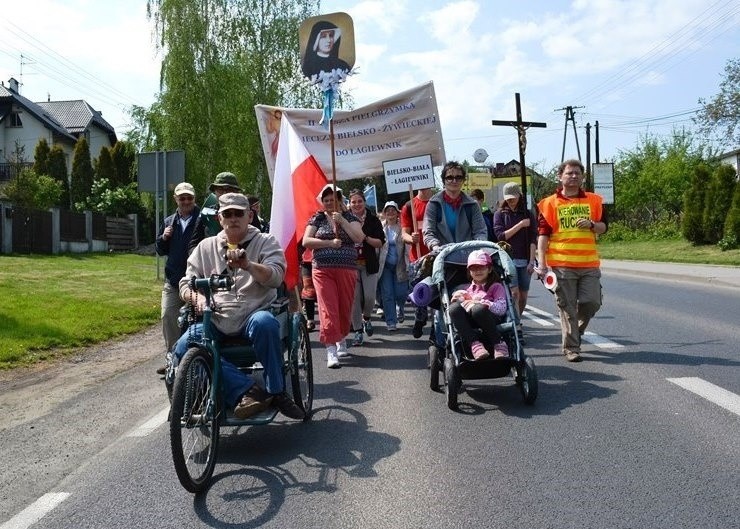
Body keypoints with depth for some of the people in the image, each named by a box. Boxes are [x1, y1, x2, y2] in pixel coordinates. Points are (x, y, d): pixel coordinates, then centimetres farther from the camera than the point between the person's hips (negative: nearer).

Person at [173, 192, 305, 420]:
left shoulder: (265, 242, 7)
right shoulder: (205, 247, 16)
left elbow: (275, 277, -9)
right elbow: (186, 283, 14)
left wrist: (248, 265, -29)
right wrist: (198, 297, -10)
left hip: (254, 314, -3)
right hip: (217, 321, 3)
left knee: (264, 322, -38)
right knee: (184, 348, -25)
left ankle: (277, 391, -20)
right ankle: (246, 389, -26)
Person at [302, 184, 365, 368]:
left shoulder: (349, 217, 8)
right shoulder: (317, 219, 8)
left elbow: (359, 238, -8)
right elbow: (306, 241, -3)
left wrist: (341, 220, -13)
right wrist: (330, 243, -11)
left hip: (347, 270, 1)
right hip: (322, 270, -1)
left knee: (345, 308, 8)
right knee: (328, 309, -9)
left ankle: (341, 339, 32)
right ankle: (331, 350, -10)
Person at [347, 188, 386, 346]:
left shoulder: (373, 220, 2)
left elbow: (380, 243, -2)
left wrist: (366, 238, -16)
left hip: (369, 264, 1)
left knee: (370, 296, -4)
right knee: (354, 298, -3)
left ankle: (366, 318, 29)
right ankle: (358, 331, 9)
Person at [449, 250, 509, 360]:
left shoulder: (496, 287, 18)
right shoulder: (468, 289, 30)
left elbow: (501, 308, 0)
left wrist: (480, 303, -11)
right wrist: (459, 298, -5)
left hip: (492, 320, -3)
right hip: (470, 323, 3)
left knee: (478, 309, -38)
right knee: (454, 307, -27)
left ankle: (498, 344, -24)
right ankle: (474, 343, -34)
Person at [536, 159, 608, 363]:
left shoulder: (593, 200, 12)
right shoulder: (550, 203, 4)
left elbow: (604, 227, 16)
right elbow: (543, 234, 0)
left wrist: (591, 225, -7)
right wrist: (542, 262, -9)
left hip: (589, 263, 3)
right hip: (562, 264, -2)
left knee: (592, 303, 0)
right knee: (567, 308, 1)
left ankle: (575, 331, 28)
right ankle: (571, 348, 11)